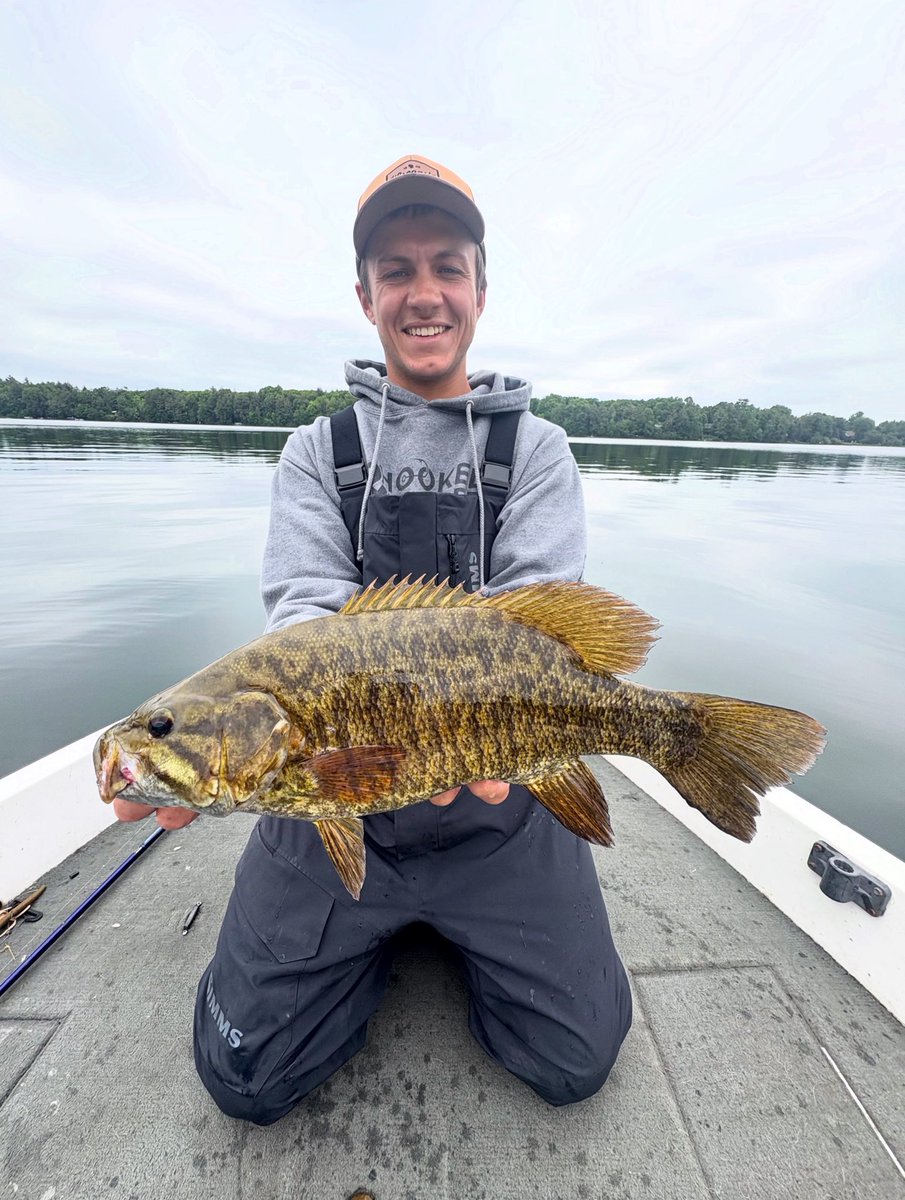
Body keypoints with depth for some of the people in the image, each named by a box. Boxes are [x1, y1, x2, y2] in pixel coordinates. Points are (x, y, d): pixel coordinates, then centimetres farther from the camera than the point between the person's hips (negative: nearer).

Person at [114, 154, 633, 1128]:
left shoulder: (534, 447, 3)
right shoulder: (317, 451, 5)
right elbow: (304, 606, -9)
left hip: (496, 800, 0)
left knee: (575, 1062, 2)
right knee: (247, 1073, 3)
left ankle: (454, 927, 30)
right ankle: (384, 933, 31)